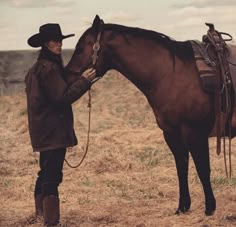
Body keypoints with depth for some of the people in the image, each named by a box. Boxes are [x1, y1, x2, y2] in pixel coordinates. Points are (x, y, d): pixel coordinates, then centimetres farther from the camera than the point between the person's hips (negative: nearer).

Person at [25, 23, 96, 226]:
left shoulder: (37, 68, 16)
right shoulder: (49, 68, -16)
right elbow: (62, 97, -20)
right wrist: (84, 81, -16)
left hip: (43, 131, 11)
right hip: (54, 131, -11)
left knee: (46, 174, 20)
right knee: (52, 176, -10)